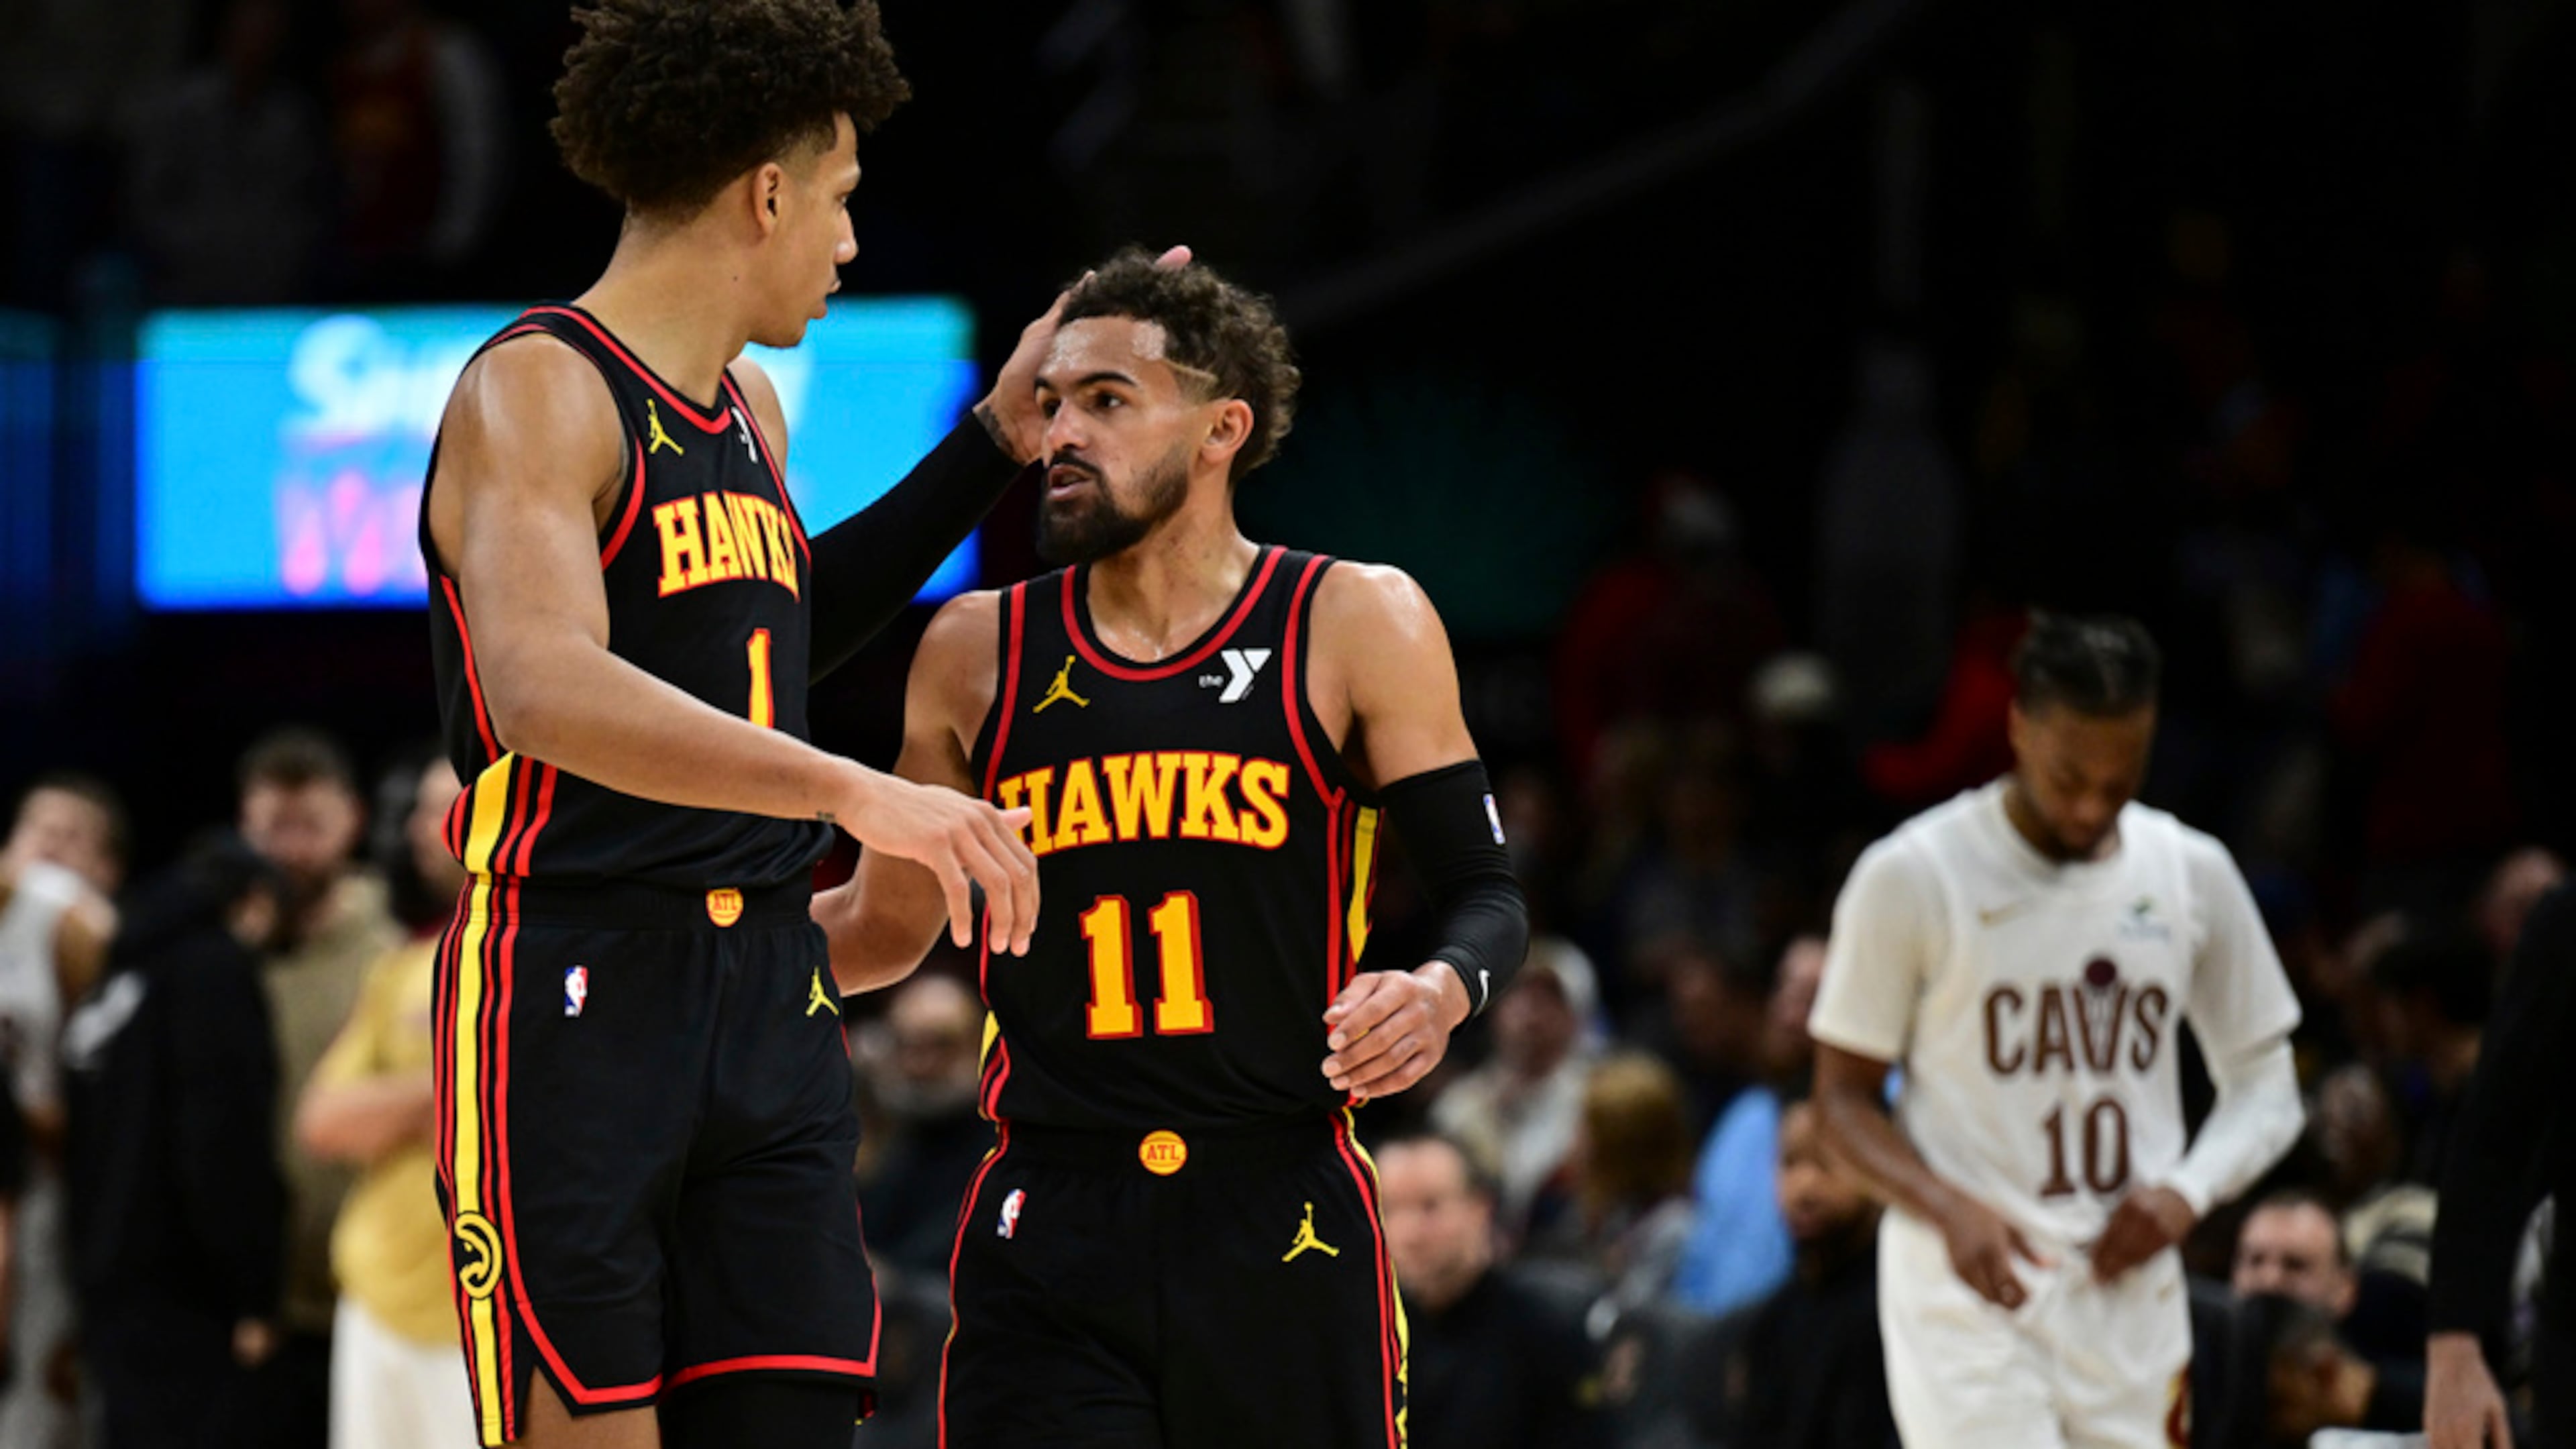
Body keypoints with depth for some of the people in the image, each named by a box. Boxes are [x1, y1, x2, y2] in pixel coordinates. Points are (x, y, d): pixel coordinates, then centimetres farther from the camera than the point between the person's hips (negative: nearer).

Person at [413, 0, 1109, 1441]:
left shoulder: (748, 408, 18)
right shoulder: (537, 391, -11)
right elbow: (547, 690, -29)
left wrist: (994, 444, 34)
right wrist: (856, 793, -38)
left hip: (768, 1000, 8)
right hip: (571, 999, -8)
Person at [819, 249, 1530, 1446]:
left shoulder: (1357, 624, 2)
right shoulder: (977, 654, 10)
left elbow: (1484, 892, 2)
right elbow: (885, 928, 20)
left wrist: (1439, 991, -20)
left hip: (1282, 1223, -1)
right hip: (1047, 1231, 1)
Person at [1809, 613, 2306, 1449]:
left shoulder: (2193, 873, 5)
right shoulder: (1912, 877, -6)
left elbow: (2264, 1085, 13)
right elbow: (1844, 1097, -1)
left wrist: (2187, 1192, -7)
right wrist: (1951, 1211, -19)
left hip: (2129, 1287, 5)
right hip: (1968, 1288, -4)